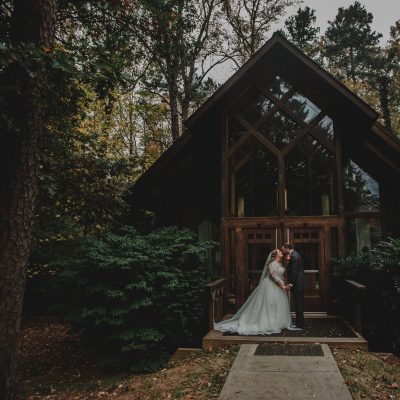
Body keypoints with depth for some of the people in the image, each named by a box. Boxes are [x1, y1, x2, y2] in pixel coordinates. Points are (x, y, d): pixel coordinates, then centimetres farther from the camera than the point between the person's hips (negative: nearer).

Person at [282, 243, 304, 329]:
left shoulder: (294, 256, -18)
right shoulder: (294, 254, 14)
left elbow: (294, 272, -21)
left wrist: (290, 283, -18)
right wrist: (288, 260, 4)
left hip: (297, 283, -10)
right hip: (299, 283, 10)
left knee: (298, 303, -4)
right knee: (298, 303, 16)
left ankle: (299, 325, 3)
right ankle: (299, 322, 26)